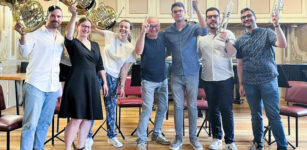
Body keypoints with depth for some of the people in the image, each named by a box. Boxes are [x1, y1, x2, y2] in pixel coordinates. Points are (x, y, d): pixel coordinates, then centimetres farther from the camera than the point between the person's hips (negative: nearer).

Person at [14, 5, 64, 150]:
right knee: (30, 124, -5)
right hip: (36, 85, -5)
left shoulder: (62, 39, 13)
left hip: (53, 87, 6)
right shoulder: (35, 35, -3)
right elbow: (24, 52, -20)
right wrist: (23, 35, -35)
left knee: (45, 123, 15)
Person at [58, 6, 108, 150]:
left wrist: (104, 82, 12)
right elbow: (68, 35, -24)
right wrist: (74, 15, -35)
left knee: (87, 118, 9)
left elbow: (100, 66, 17)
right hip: (77, 83, -6)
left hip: (91, 84, 6)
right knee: (77, 119, -8)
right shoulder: (72, 43, 1)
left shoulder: (95, 45, 16)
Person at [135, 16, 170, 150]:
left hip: (163, 79, 6)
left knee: (163, 108, 13)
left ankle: (156, 134, 31)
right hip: (148, 81, -5)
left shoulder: (163, 36, 0)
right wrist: (143, 32, -39)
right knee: (147, 108, -11)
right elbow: (138, 51, -32)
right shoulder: (143, 39, -11)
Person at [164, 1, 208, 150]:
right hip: (176, 75, 1)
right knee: (178, 106, 7)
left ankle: (193, 137, 22)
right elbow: (167, 52, 11)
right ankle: (178, 138, 20)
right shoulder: (168, 31, 5)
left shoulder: (193, 28, -1)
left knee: (192, 106, 7)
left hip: (192, 74, -1)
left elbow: (204, 31, -24)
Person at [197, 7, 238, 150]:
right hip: (208, 79, 3)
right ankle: (216, 137, 28)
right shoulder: (201, 37, 9)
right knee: (212, 109, 12)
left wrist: (226, 41, -23)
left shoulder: (228, 34, 1)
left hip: (225, 78, -3)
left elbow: (232, 54, -9)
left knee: (226, 110, 0)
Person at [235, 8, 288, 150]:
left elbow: (283, 44, -16)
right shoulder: (240, 41, 10)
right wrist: (241, 84, 10)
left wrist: (276, 25, -24)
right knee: (256, 115, 13)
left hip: (268, 81, -3)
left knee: (274, 115, -2)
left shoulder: (267, 33, 2)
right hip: (250, 83, 3)